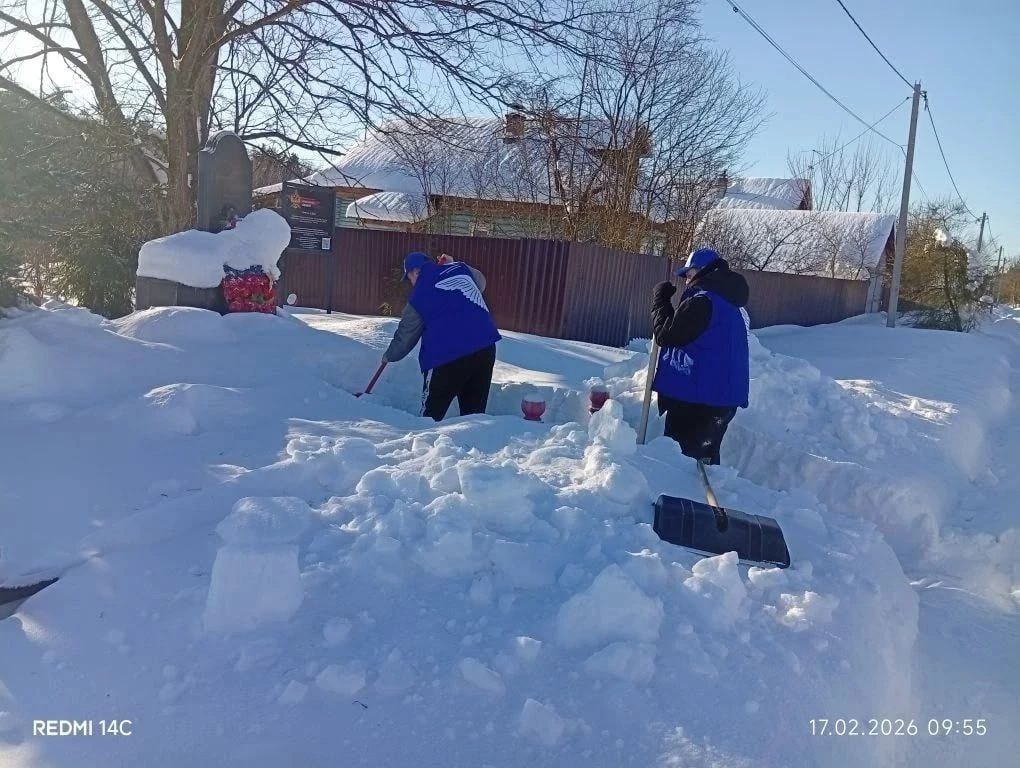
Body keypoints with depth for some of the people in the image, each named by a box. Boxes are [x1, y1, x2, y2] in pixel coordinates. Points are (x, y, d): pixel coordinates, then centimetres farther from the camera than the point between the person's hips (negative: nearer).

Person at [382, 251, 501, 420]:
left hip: (447, 357, -5)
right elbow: (480, 282, 33)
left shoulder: (419, 296, 2)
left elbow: (405, 336, 12)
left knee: (431, 415, 9)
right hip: (485, 348, 5)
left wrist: (389, 356, 30)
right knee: (474, 412, 13)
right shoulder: (460, 267, 11)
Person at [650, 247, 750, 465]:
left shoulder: (701, 301, -15)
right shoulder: (729, 305, 17)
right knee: (705, 456, 17)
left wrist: (660, 301, 1)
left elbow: (667, 335, -10)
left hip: (695, 398, -10)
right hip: (723, 398, 10)